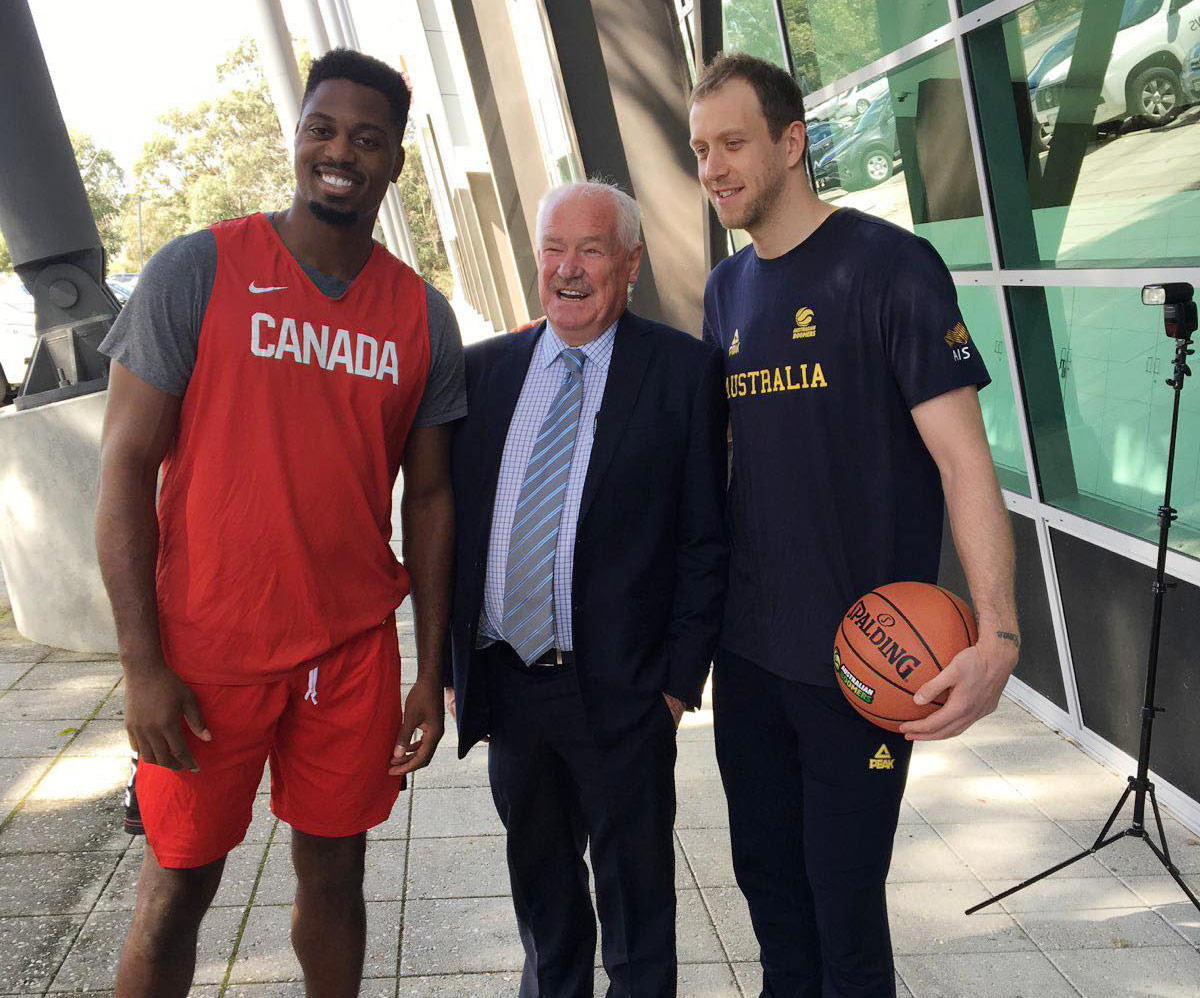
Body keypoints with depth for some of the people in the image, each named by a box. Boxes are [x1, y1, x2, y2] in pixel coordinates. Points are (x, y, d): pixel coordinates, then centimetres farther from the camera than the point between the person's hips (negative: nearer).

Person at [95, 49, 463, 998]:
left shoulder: (423, 317, 4)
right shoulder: (198, 270, -6)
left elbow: (428, 500, 8)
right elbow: (126, 467, -7)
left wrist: (432, 671, 5)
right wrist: (143, 666, -11)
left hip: (355, 651, 3)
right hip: (205, 651, -2)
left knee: (334, 870, 14)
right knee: (178, 888, 10)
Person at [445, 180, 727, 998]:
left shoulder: (685, 370, -6)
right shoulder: (484, 369, 5)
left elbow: (705, 540, -6)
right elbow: (452, 523, 8)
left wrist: (681, 677, -9)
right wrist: (453, 664, 6)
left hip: (620, 688, -4)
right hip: (504, 679, 4)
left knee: (635, 885, 14)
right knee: (538, 876, 23)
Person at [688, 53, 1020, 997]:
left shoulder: (888, 264, -11)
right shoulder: (727, 289, 8)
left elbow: (962, 456, -16)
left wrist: (998, 635, -26)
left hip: (859, 658, -6)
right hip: (746, 648, 6)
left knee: (842, 898, 6)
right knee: (767, 874, 18)